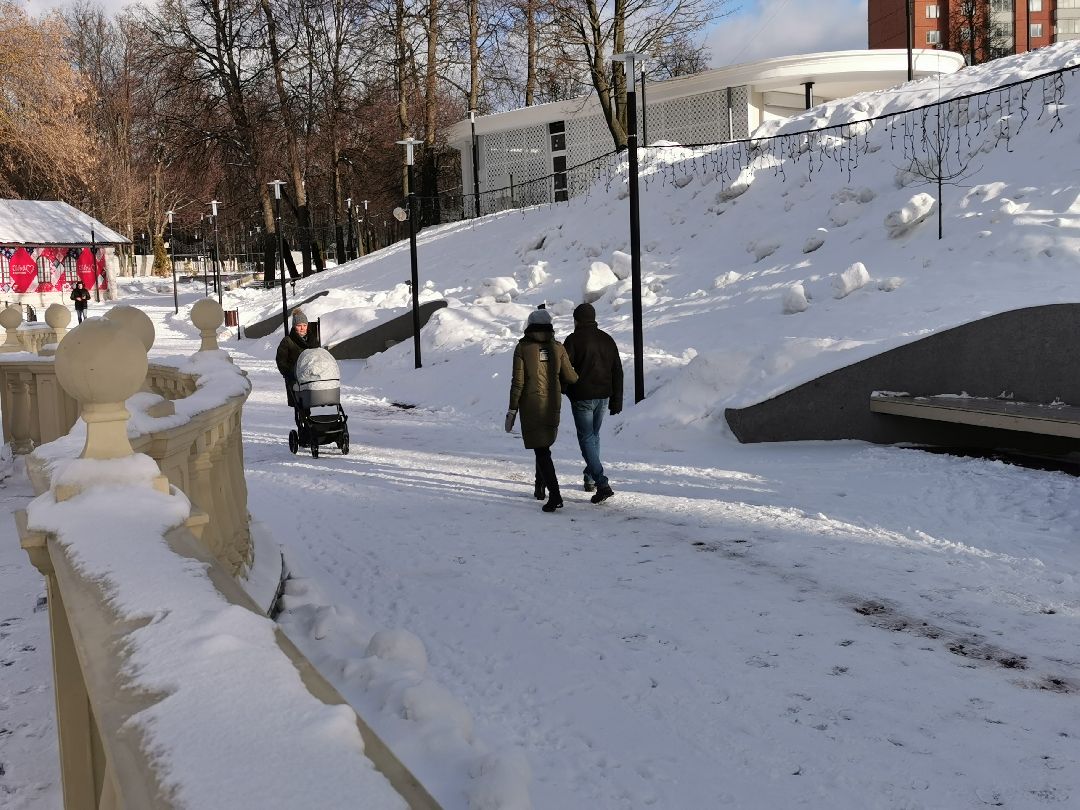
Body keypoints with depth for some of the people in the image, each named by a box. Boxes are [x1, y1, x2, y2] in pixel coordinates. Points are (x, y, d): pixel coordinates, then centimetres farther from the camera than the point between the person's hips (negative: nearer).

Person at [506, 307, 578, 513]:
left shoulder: (522, 348, -8)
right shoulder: (557, 347, -1)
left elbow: (518, 382, -10)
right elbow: (570, 377, -1)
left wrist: (512, 409, -3)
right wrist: (579, 378, 23)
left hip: (531, 405, -3)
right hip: (553, 404, 4)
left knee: (541, 449, -4)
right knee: (544, 444, 22)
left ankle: (555, 495, -16)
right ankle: (540, 486, 34)